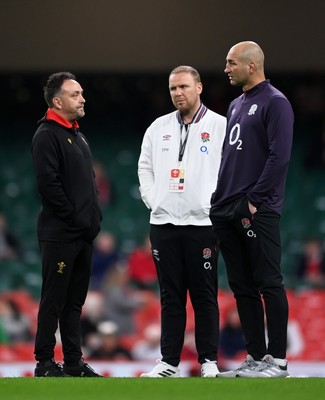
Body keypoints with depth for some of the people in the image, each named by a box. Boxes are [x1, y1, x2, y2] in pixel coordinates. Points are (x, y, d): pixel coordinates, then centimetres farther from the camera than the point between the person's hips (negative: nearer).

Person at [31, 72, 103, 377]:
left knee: (75, 300, 11)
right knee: (54, 300, -6)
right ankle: (45, 363, -2)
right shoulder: (47, 136, -10)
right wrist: (75, 216, -16)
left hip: (83, 234, 9)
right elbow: (48, 184, -19)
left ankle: (74, 362, 16)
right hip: (59, 234, -9)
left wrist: (94, 217, 10)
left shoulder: (77, 136, 19)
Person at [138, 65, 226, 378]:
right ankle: (169, 361, 8)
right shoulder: (158, 127, 14)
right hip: (163, 222, 4)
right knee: (170, 295, 5)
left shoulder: (219, 126, 0)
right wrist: (152, 200, 8)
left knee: (204, 295, -1)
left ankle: (208, 360, 6)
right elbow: (145, 167, 20)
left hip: (201, 221, -4)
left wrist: (214, 203, -10)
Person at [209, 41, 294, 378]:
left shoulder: (274, 103, -7)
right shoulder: (236, 106, 19)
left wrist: (255, 199, -16)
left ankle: (277, 360, -4)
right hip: (228, 211, 9)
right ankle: (255, 356, 14)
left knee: (269, 284, -6)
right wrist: (220, 199, 12)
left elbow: (279, 156, -15)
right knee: (242, 286, 9)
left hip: (258, 211, -9)